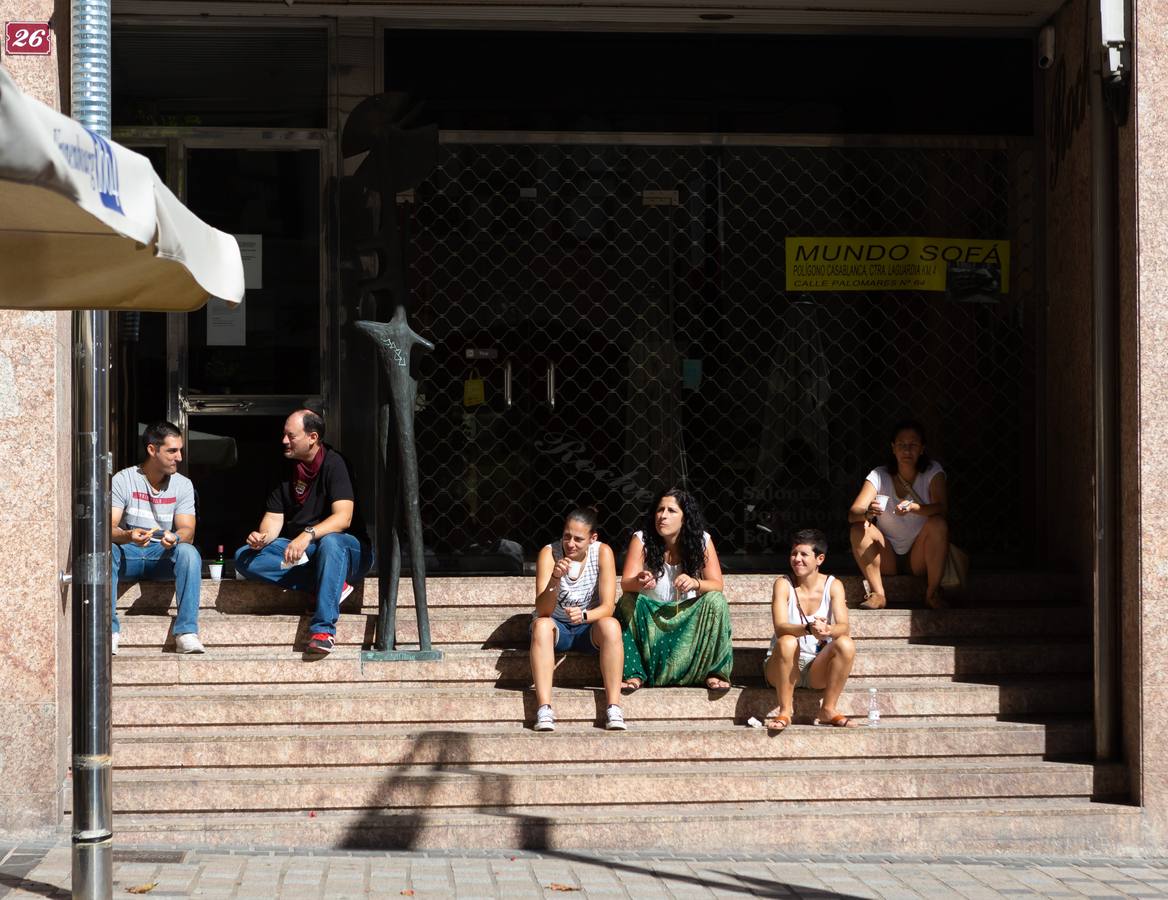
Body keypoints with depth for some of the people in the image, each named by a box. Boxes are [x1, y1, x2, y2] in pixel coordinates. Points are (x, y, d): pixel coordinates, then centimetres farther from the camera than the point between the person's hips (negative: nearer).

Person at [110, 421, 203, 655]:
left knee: (189, 552, -31)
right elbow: (109, 528, -15)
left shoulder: (183, 485, 2)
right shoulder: (123, 480, -5)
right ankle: (109, 630, -33)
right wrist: (128, 536, -39)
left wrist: (175, 538, -35)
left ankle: (187, 632, -36)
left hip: (164, 556, 1)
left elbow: (187, 531, -9)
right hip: (128, 553, -1)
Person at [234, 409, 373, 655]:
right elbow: (274, 517, 5)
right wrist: (263, 537, -18)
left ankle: (323, 628, -45)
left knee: (330, 542, -41)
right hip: (295, 550, 6)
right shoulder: (286, 469, 7)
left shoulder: (333, 464, -12)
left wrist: (308, 535, -40)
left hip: (346, 547, -6)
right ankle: (333, 583, -21)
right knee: (244, 557, -17)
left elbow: (343, 517, -24)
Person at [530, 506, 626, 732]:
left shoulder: (603, 552, -12)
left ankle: (613, 707, -34)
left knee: (611, 626, -32)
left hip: (588, 628, 1)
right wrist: (555, 580, -41)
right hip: (556, 625, 0)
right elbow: (542, 610, -23)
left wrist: (584, 615, -37)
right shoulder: (549, 553, -15)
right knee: (541, 625, -34)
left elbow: (607, 607, -16)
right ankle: (544, 709, -43)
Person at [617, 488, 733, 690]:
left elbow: (716, 585, -12)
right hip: (651, 617, 0)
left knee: (716, 601, -27)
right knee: (627, 602, -29)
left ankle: (714, 671, -18)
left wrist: (695, 583, -35)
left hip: (688, 616, 0)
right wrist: (638, 582, -43)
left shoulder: (702, 541, -8)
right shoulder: (642, 540, -10)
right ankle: (634, 673, -22)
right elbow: (626, 583, -17)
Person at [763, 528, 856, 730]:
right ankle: (785, 711, -19)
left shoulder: (832, 585, -2)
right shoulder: (783, 584, -8)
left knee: (846, 644, -26)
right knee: (787, 642, -33)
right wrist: (808, 629, -44)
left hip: (818, 669, 2)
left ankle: (828, 709, -13)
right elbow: (780, 627, -23)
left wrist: (827, 630, -41)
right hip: (784, 667, -2)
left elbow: (844, 627, -16)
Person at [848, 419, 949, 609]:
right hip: (887, 560, 1)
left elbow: (942, 507, -21)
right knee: (859, 529, -23)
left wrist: (913, 507, -41)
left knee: (937, 524, -28)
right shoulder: (879, 476, -4)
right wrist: (867, 513, -40)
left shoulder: (932, 472, -5)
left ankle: (932, 592, -20)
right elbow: (852, 514, -16)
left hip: (919, 559, -1)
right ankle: (878, 594, -21)